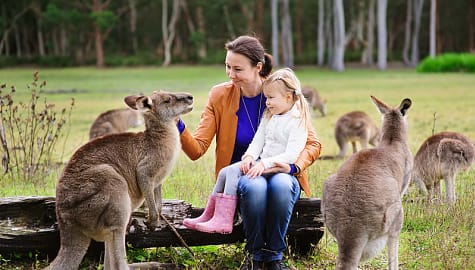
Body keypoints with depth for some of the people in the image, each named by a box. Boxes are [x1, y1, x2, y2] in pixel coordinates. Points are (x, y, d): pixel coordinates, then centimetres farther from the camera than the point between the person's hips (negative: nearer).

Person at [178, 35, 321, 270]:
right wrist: (178, 127, -28)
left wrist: (294, 167, -23)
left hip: (281, 173, 0)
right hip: (241, 176, 0)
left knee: (281, 185, -36)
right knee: (255, 186, -36)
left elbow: (313, 144, -3)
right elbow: (197, 149, -7)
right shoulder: (220, 96, -3)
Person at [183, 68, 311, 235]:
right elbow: (257, 141, 13)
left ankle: (222, 221, -22)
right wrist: (249, 156, -9)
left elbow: (291, 155, -21)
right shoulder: (269, 117, 16)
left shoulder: (297, 121, -12)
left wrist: (265, 164, -28)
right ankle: (209, 216, 6)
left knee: (234, 172, -21)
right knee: (225, 172, 0)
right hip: (261, 163, 9)